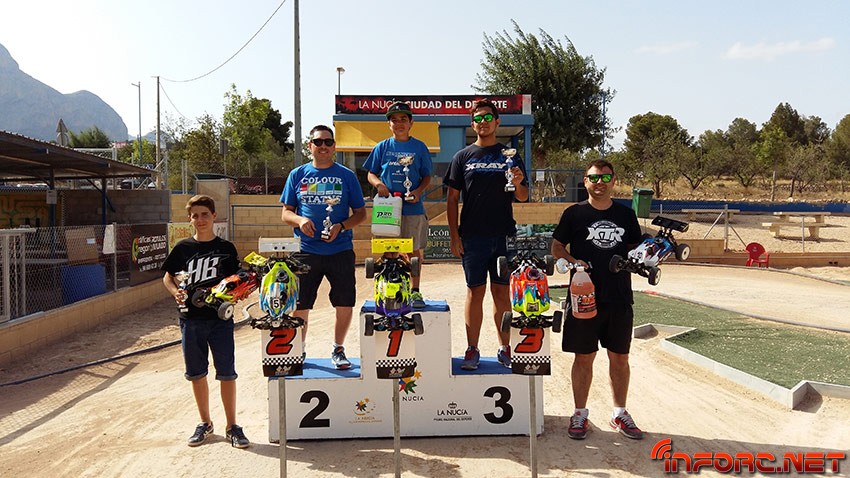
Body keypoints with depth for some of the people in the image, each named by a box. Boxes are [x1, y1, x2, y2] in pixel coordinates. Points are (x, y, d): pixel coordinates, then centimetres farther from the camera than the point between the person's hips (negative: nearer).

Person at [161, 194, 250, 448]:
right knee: (196, 373, 11)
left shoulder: (226, 248, 1)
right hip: (191, 318, 2)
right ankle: (205, 423, 28)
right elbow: (168, 277, 13)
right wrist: (176, 291, -7)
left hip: (220, 318, -2)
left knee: (227, 373, -1)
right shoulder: (183, 248, 4)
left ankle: (232, 426, 13)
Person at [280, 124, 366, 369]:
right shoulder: (297, 175, 8)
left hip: (341, 250, 0)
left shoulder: (347, 175, 5)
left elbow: (360, 213, 7)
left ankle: (338, 349, 24)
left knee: (345, 304, 3)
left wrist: (341, 226, -12)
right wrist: (300, 220, -12)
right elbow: (286, 212, 11)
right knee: (299, 305, 5)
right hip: (306, 251, 1)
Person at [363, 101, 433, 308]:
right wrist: (378, 184, -9)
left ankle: (415, 291, 15)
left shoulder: (419, 147, 6)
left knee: (415, 251, 5)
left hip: (413, 207, 0)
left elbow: (427, 176, 9)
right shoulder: (382, 147, 9)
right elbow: (371, 174, 12)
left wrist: (419, 190, -11)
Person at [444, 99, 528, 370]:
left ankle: (505, 349, 17)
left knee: (502, 292, 6)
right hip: (472, 236, 0)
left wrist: (518, 183, -16)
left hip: (503, 236, 1)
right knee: (475, 291, 4)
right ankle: (472, 350, 13)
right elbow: (452, 199, 5)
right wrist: (454, 236, -2)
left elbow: (523, 197, 7)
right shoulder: (463, 157, 7)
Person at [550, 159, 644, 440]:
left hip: (620, 298, 3)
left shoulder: (626, 214, 11)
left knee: (620, 358, 12)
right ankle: (580, 414, 20)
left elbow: (636, 247, 19)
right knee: (584, 357, 5)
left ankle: (620, 414, 27)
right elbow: (556, 247, 4)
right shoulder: (574, 213, 2)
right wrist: (573, 261, -14)